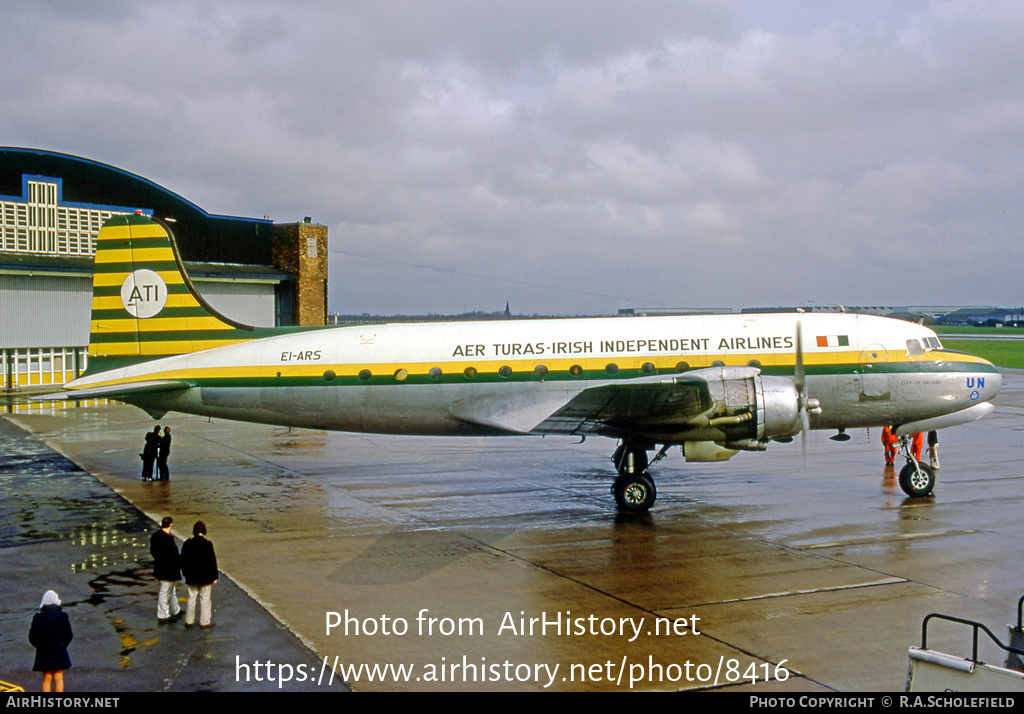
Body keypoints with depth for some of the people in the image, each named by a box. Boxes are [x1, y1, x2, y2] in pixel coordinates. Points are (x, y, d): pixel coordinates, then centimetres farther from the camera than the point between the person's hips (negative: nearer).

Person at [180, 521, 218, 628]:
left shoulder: (187, 544, -4)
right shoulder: (207, 544, -15)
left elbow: (183, 560, 5)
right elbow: (212, 561, -10)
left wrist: (185, 574, 17)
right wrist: (214, 576, -1)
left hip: (191, 577, 4)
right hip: (205, 577, -4)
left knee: (191, 598, 14)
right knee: (205, 599, 7)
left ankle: (189, 621, 19)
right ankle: (205, 621, 11)